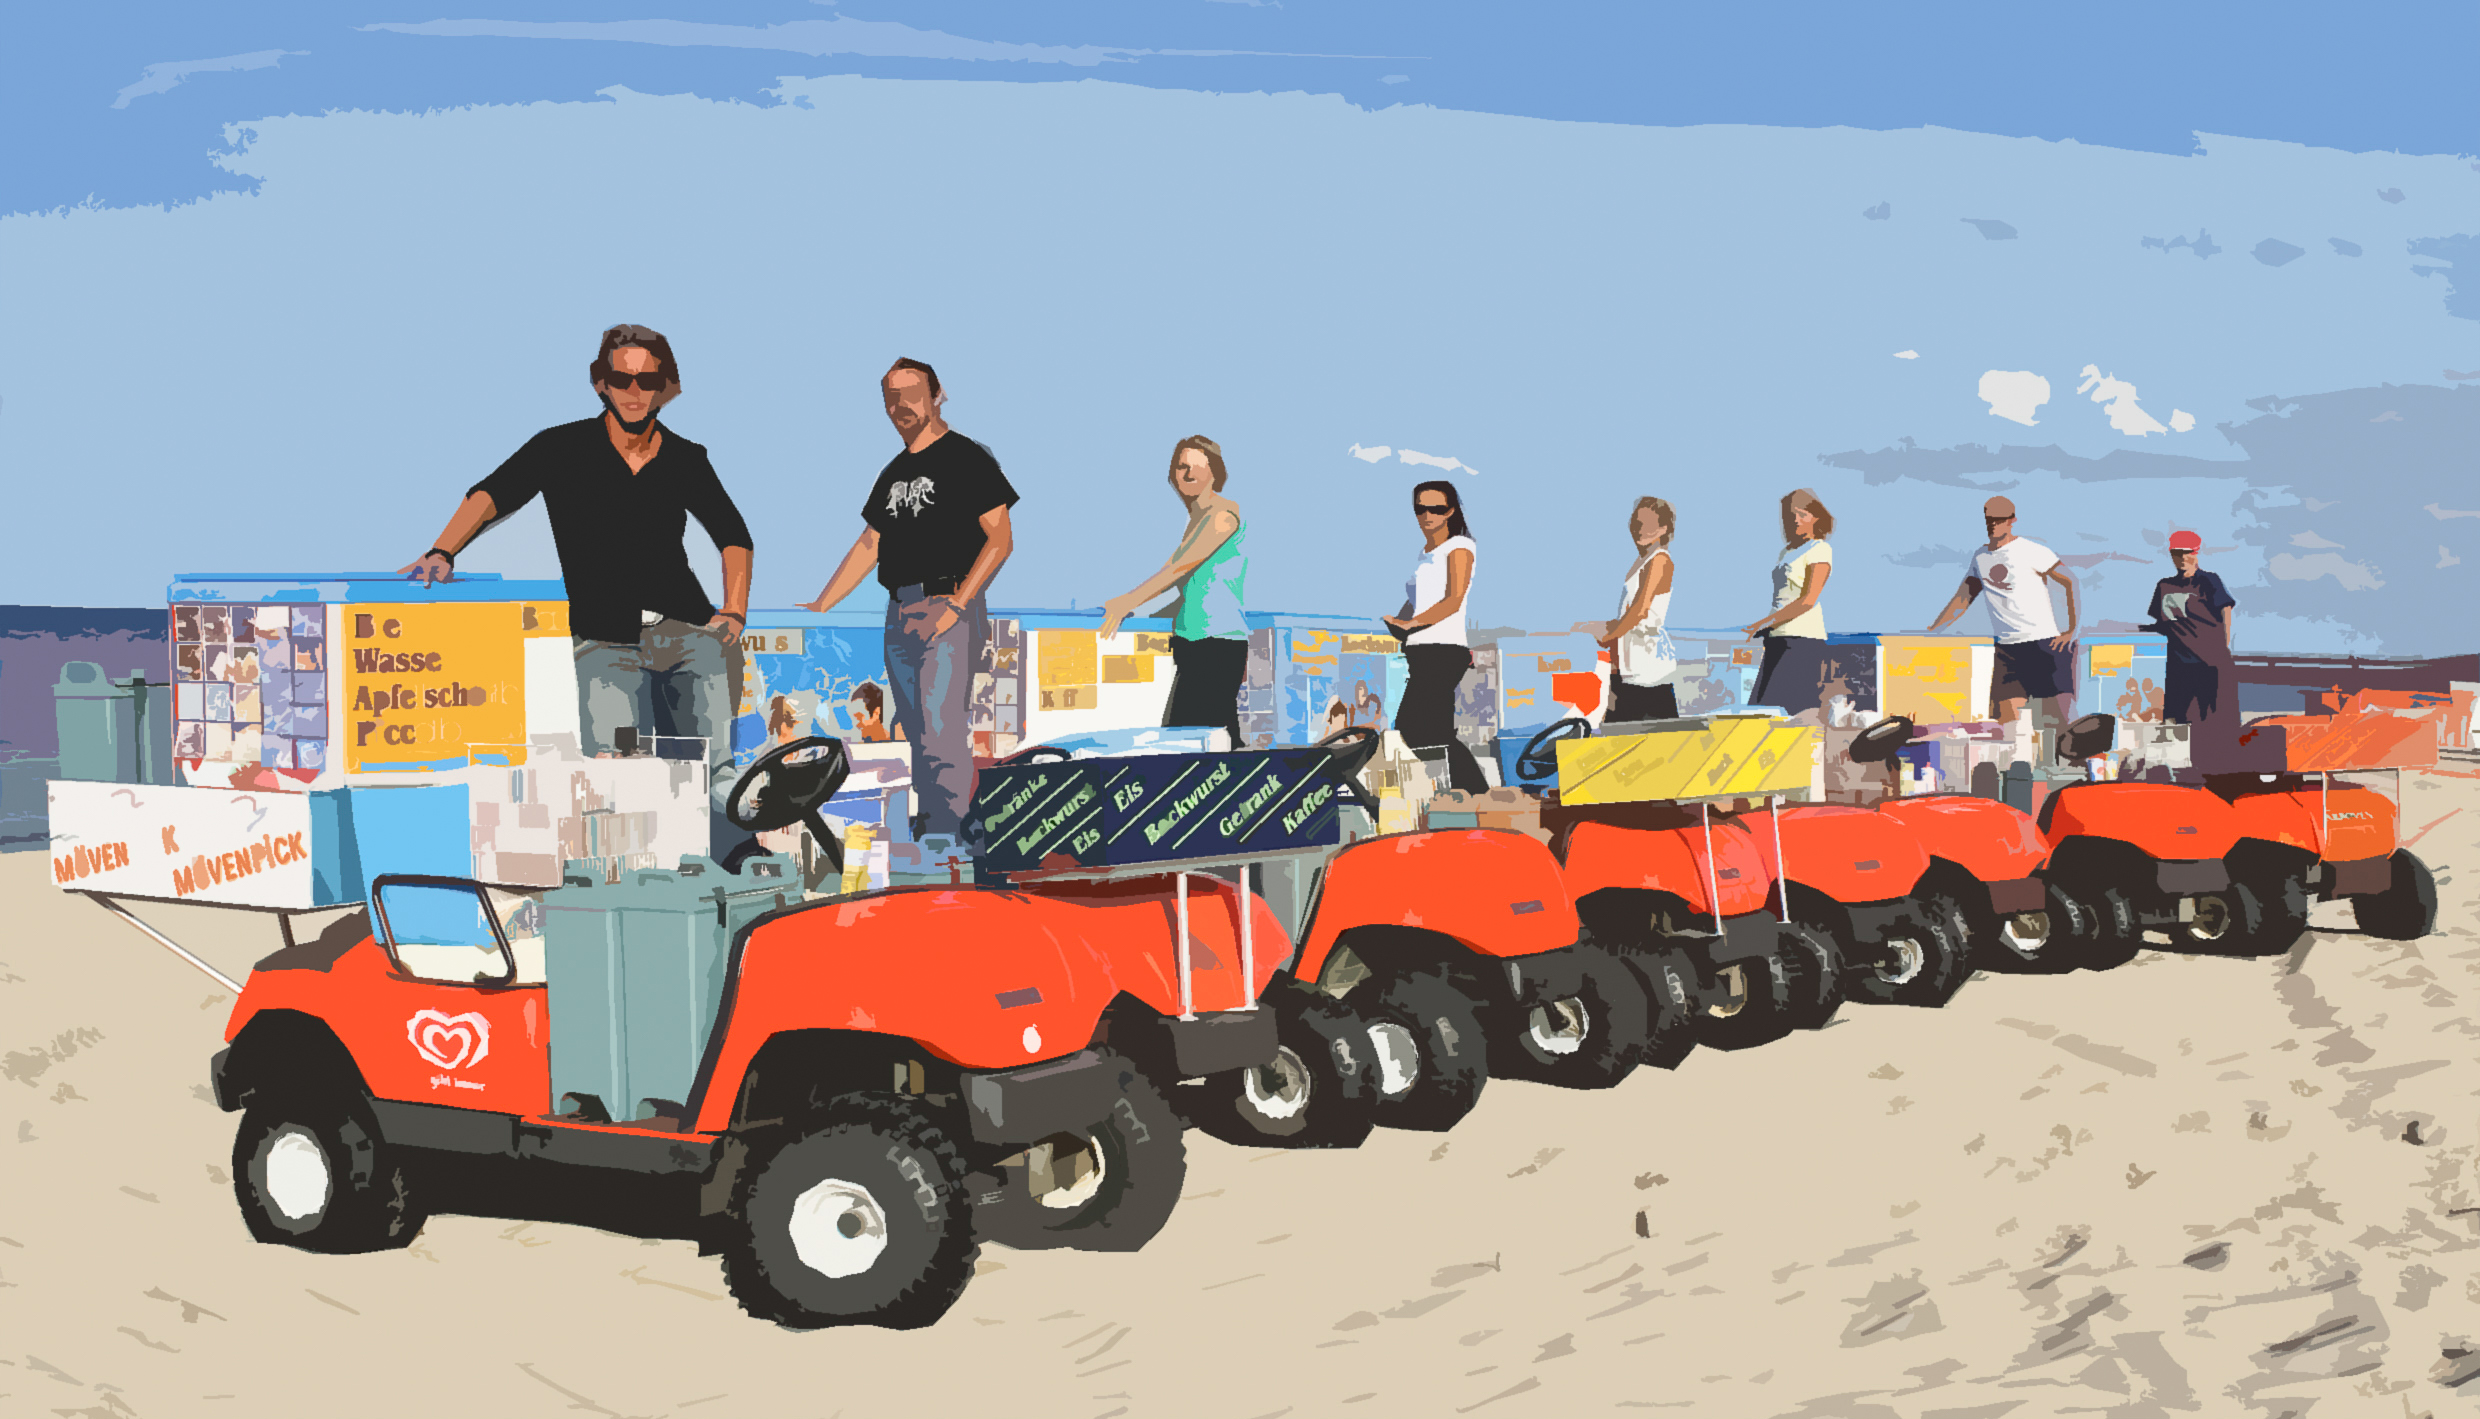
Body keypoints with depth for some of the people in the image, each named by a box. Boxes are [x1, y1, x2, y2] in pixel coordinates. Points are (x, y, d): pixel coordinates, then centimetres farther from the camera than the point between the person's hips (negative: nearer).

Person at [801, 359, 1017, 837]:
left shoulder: (967, 458, -3)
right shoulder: (895, 471, 19)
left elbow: (1000, 538, -9)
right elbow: (869, 545, 25)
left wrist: (956, 605, -17)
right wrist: (819, 608, 19)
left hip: (950, 613, -7)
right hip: (899, 616, 7)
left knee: (942, 735, -14)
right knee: (917, 737, 8)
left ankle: (947, 839, -15)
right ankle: (926, 830, 14)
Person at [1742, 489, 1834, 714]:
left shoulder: (1820, 549, -4)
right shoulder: (1787, 551, 20)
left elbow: (1808, 601, -15)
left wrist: (1765, 623, -20)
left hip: (1803, 640, -8)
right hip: (1777, 641, 8)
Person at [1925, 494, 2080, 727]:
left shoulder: (2030, 551, -4)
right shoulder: (1980, 557, 16)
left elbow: (2071, 582, -6)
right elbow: (1962, 598, 24)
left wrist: (2072, 630, -11)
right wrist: (1931, 630, 17)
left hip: (2045, 643, -5)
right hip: (2007, 648, 5)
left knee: (2063, 713, -13)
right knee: (2006, 720, -7)